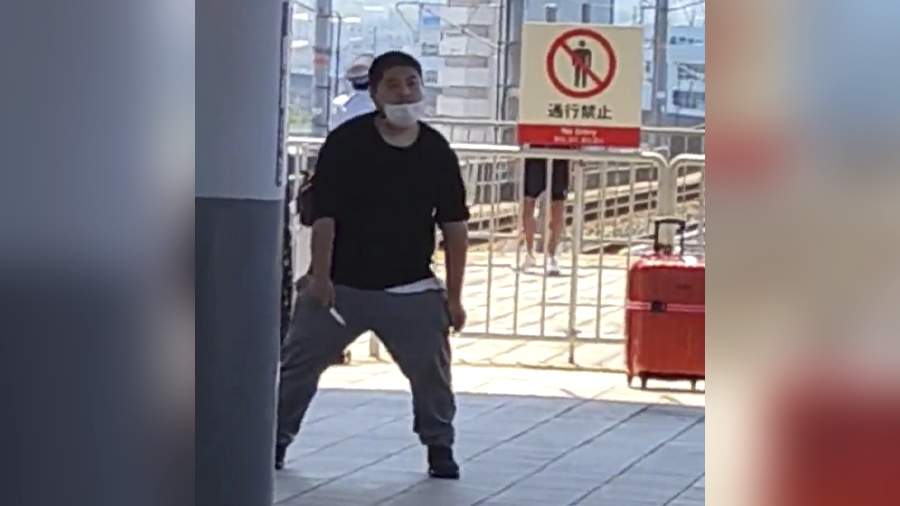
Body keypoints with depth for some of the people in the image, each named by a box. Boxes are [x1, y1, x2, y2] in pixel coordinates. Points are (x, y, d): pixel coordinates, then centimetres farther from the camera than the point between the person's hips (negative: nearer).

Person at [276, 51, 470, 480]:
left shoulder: (437, 151, -1)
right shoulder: (346, 142, -8)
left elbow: (455, 227, 2)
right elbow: (324, 214, -9)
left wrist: (453, 296, 0)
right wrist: (320, 276, -15)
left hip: (411, 289, 2)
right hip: (342, 283, -1)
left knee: (431, 369, -2)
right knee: (298, 363, 3)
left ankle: (439, 447, 15)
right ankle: (275, 439, 17)